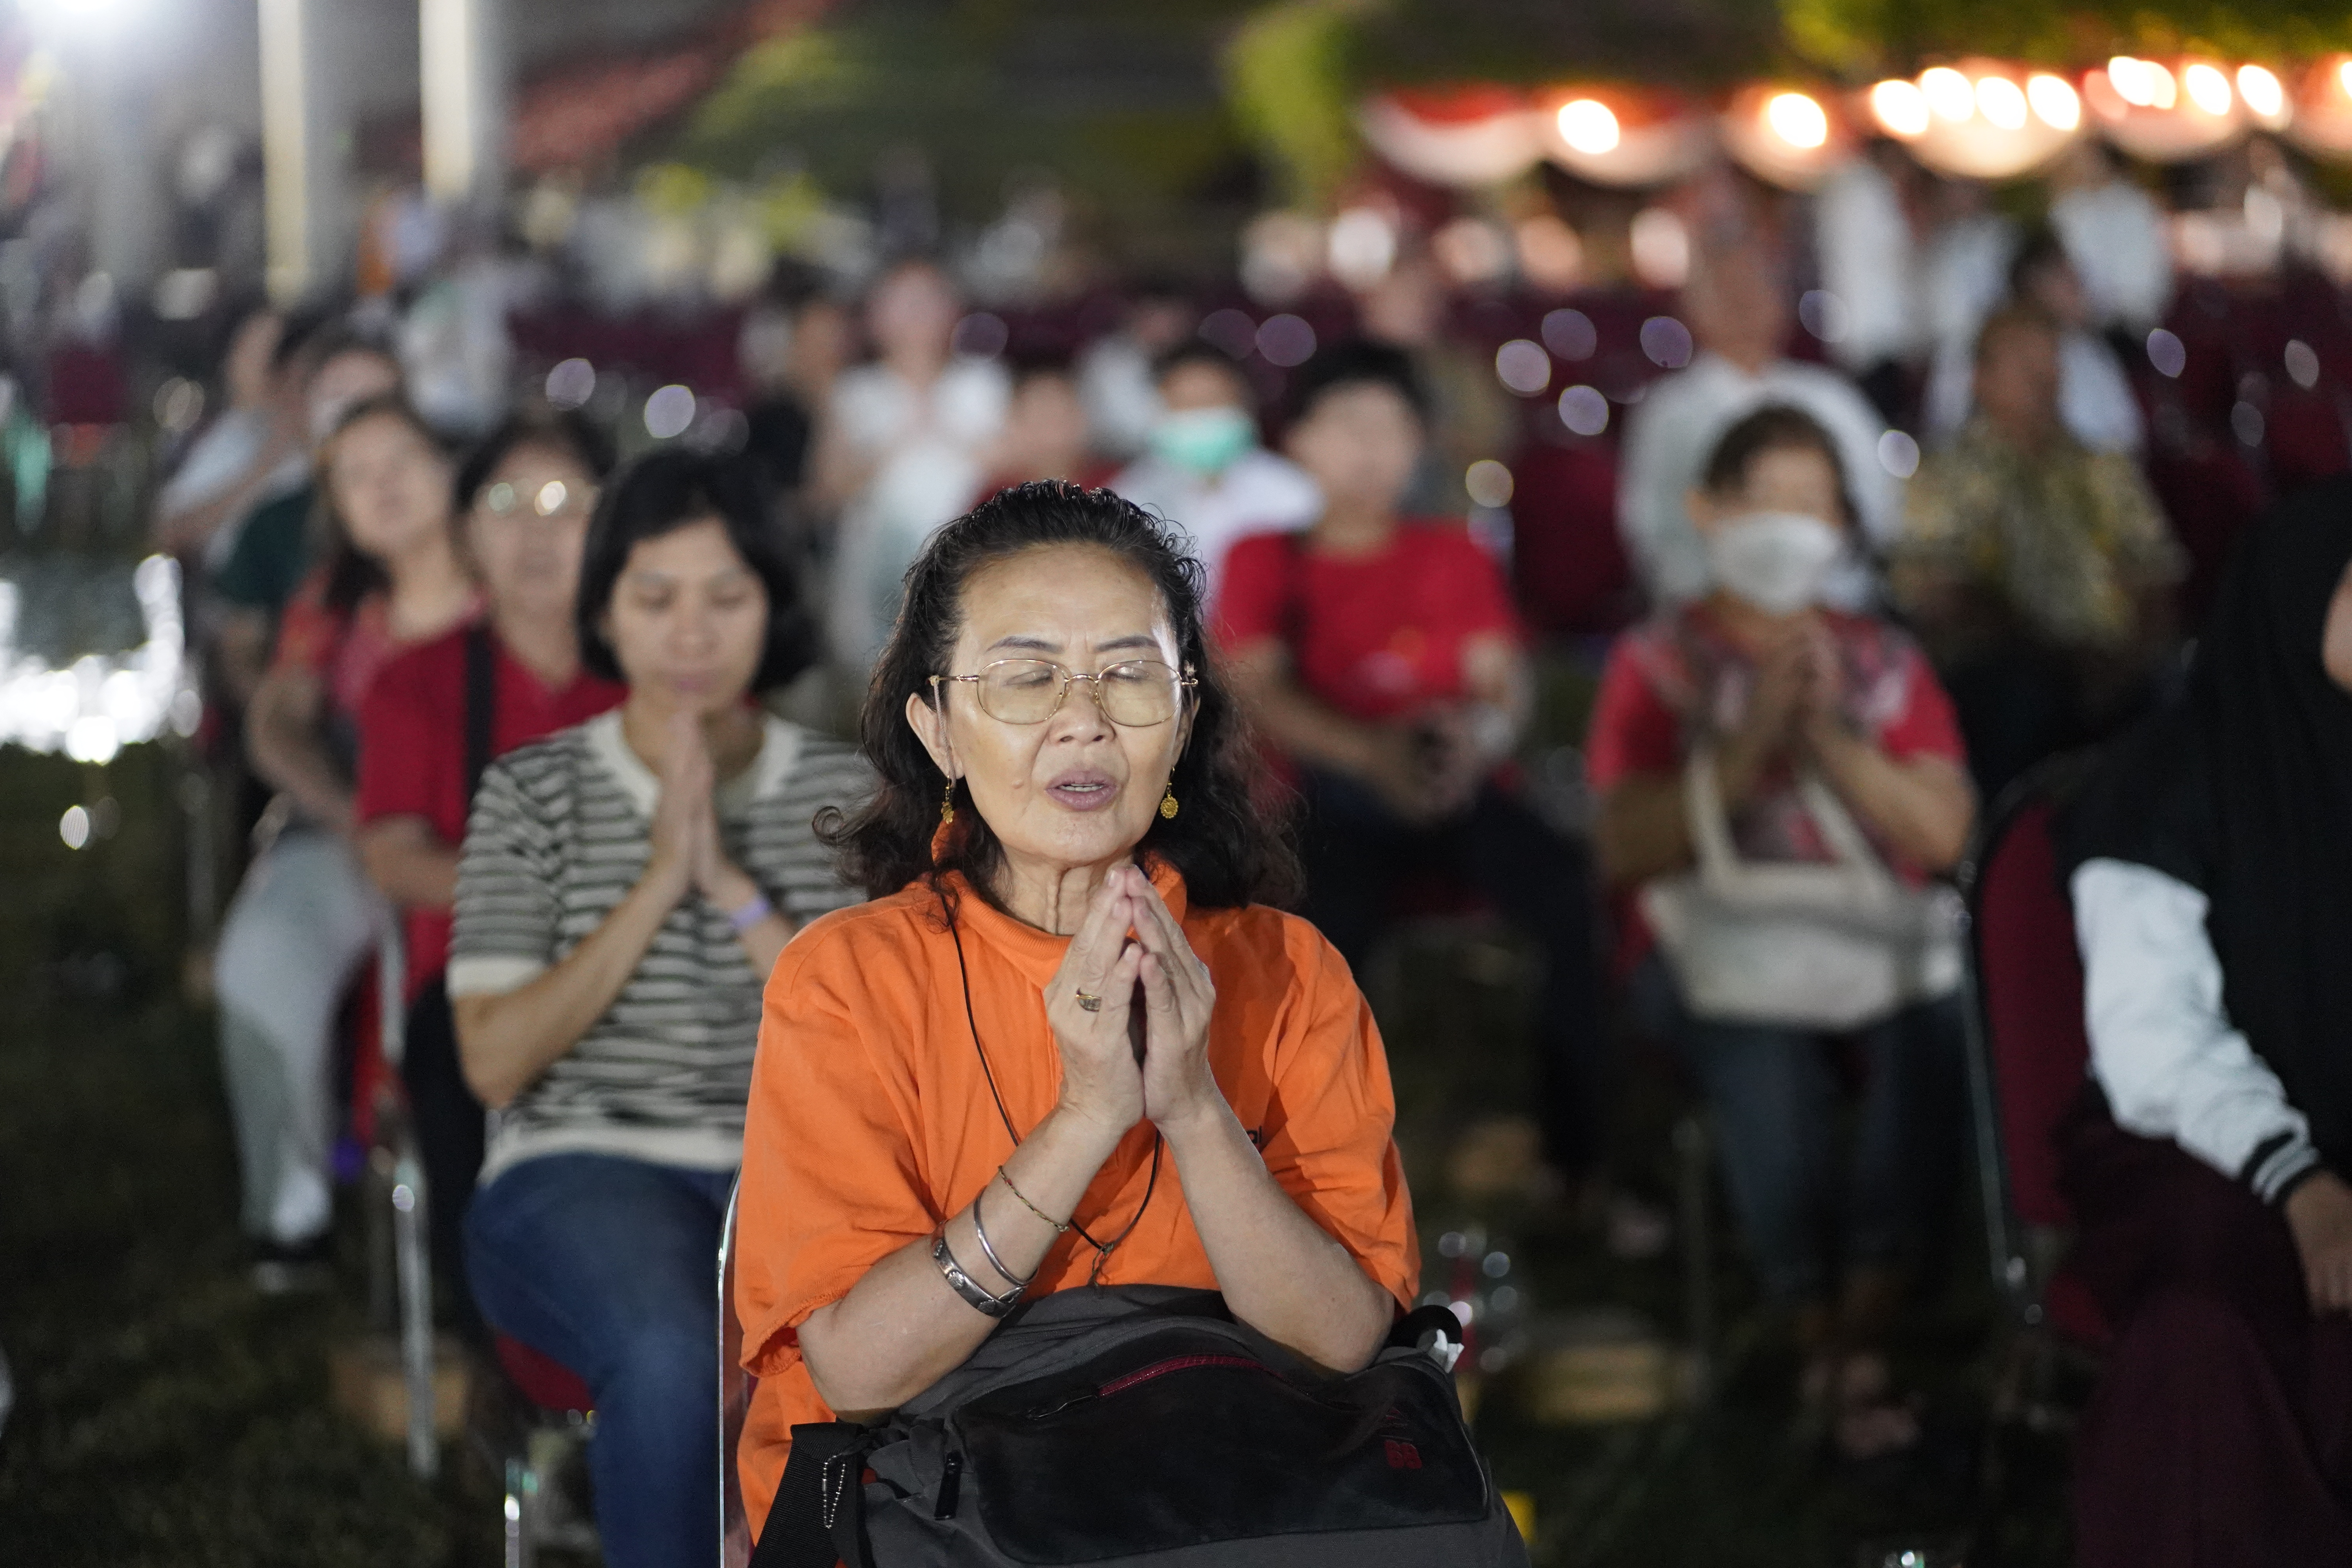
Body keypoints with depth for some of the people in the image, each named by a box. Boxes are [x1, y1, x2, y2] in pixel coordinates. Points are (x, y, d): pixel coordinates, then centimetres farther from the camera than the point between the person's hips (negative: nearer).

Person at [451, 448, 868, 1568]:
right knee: (672, 1359, -37)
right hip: (581, 1168, -1)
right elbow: (494, 1062, -1)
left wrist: (735, 887, -9)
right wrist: (656, 888, -8)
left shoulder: (843, 792, 11)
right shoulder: (534, 793, 8)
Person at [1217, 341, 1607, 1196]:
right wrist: (1372, 751, -22)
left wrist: (1478, 737, -20)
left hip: (1457, 789, 2)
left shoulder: (1455, 555, 19)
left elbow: (1505, 683, 6)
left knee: (1584, 900, -28)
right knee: (1326, 918, -37)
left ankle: (1578, 1159, -21)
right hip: (1330, 790, -2)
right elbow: (1261, 693, -2)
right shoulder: (1266, 560, 13)